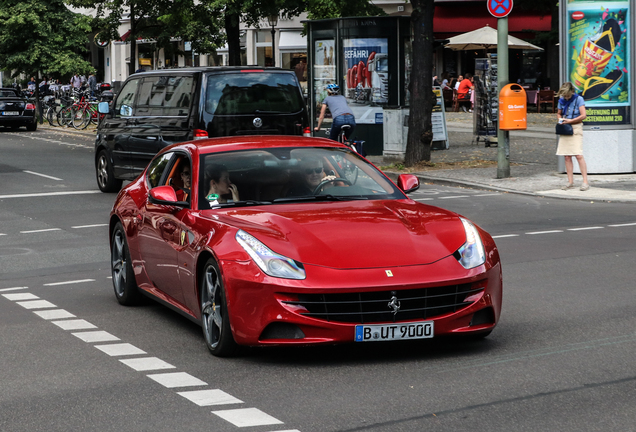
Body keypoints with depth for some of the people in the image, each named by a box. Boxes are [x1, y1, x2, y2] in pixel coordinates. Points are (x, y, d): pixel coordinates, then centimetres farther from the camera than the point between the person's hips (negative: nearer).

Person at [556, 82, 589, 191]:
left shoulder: (579, 99, -5)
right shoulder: (562, 100, 10)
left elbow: (583, 115, -10)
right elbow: (558, 113, 23)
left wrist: (570, 121, -12)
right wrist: (560, 119, 1)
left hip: (575, 129, -5)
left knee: (578, 155, -12)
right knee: (567, 157, 3)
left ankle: (585, 182, -11)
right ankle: (570, 182, 8)